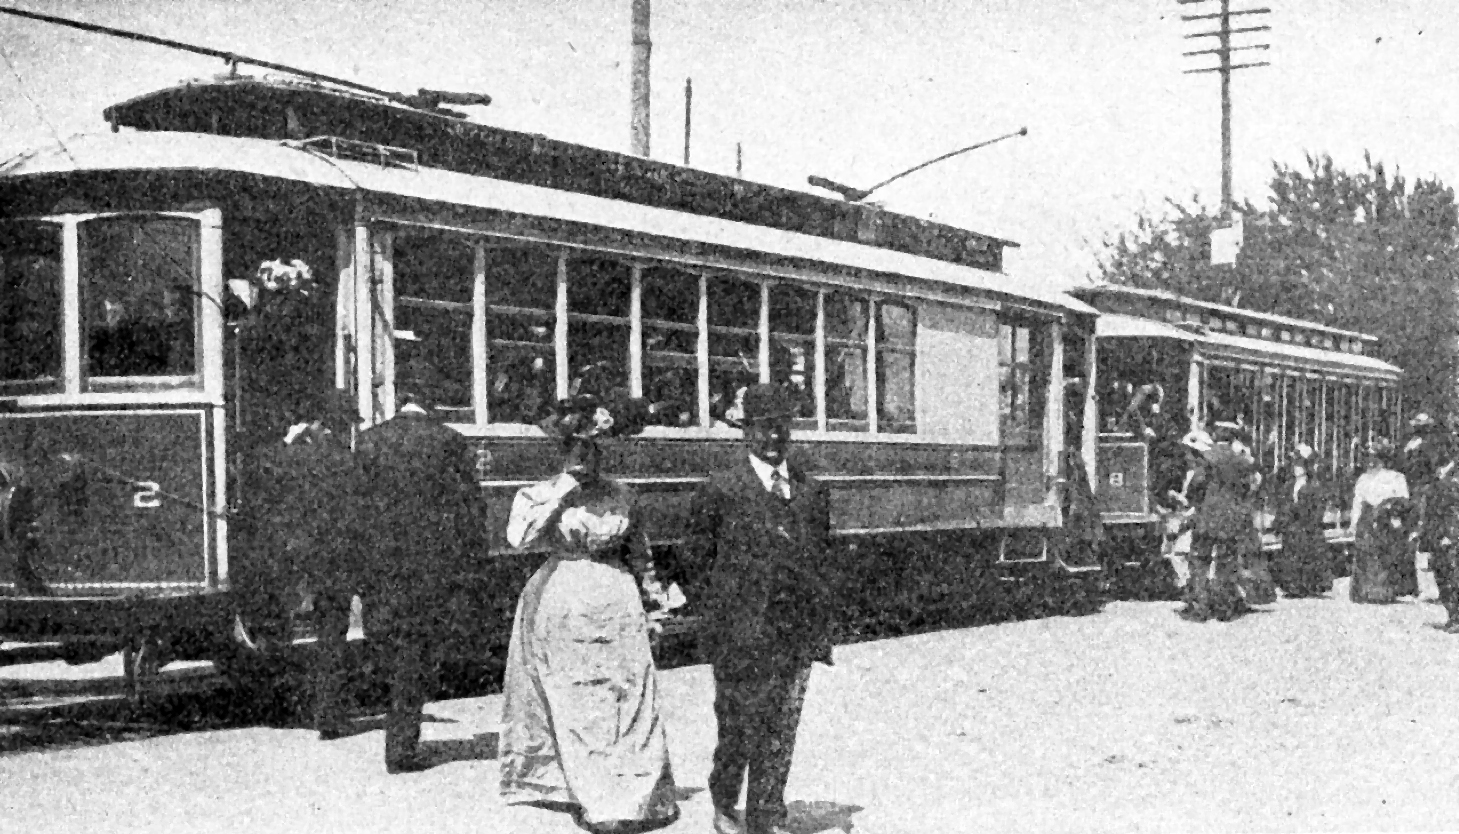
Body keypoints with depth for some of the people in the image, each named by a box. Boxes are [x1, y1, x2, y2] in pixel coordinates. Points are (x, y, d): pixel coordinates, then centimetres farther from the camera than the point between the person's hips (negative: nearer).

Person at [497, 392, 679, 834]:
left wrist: (653, 587, 12)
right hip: (562, 605, -3)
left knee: (630, 697, 1)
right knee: (577, 706, -3)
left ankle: (643, 793, 8)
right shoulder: (539, 494, -2)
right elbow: (518, 535, -20)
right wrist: (561, 493, -17)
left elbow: (638, 551, 19)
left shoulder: (622, 496, 7)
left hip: (617, 606, 3)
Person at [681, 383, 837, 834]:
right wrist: (725, 607, -1)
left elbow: (822, 559, 17)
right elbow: (697, 560, 3)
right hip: (741, 634, -4)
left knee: (781, 731, 5)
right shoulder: (719, 490, -2)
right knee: (737, 726, 5)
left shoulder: (811, 491, 11)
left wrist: (821, 619, 9)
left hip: (798, 632, 4)